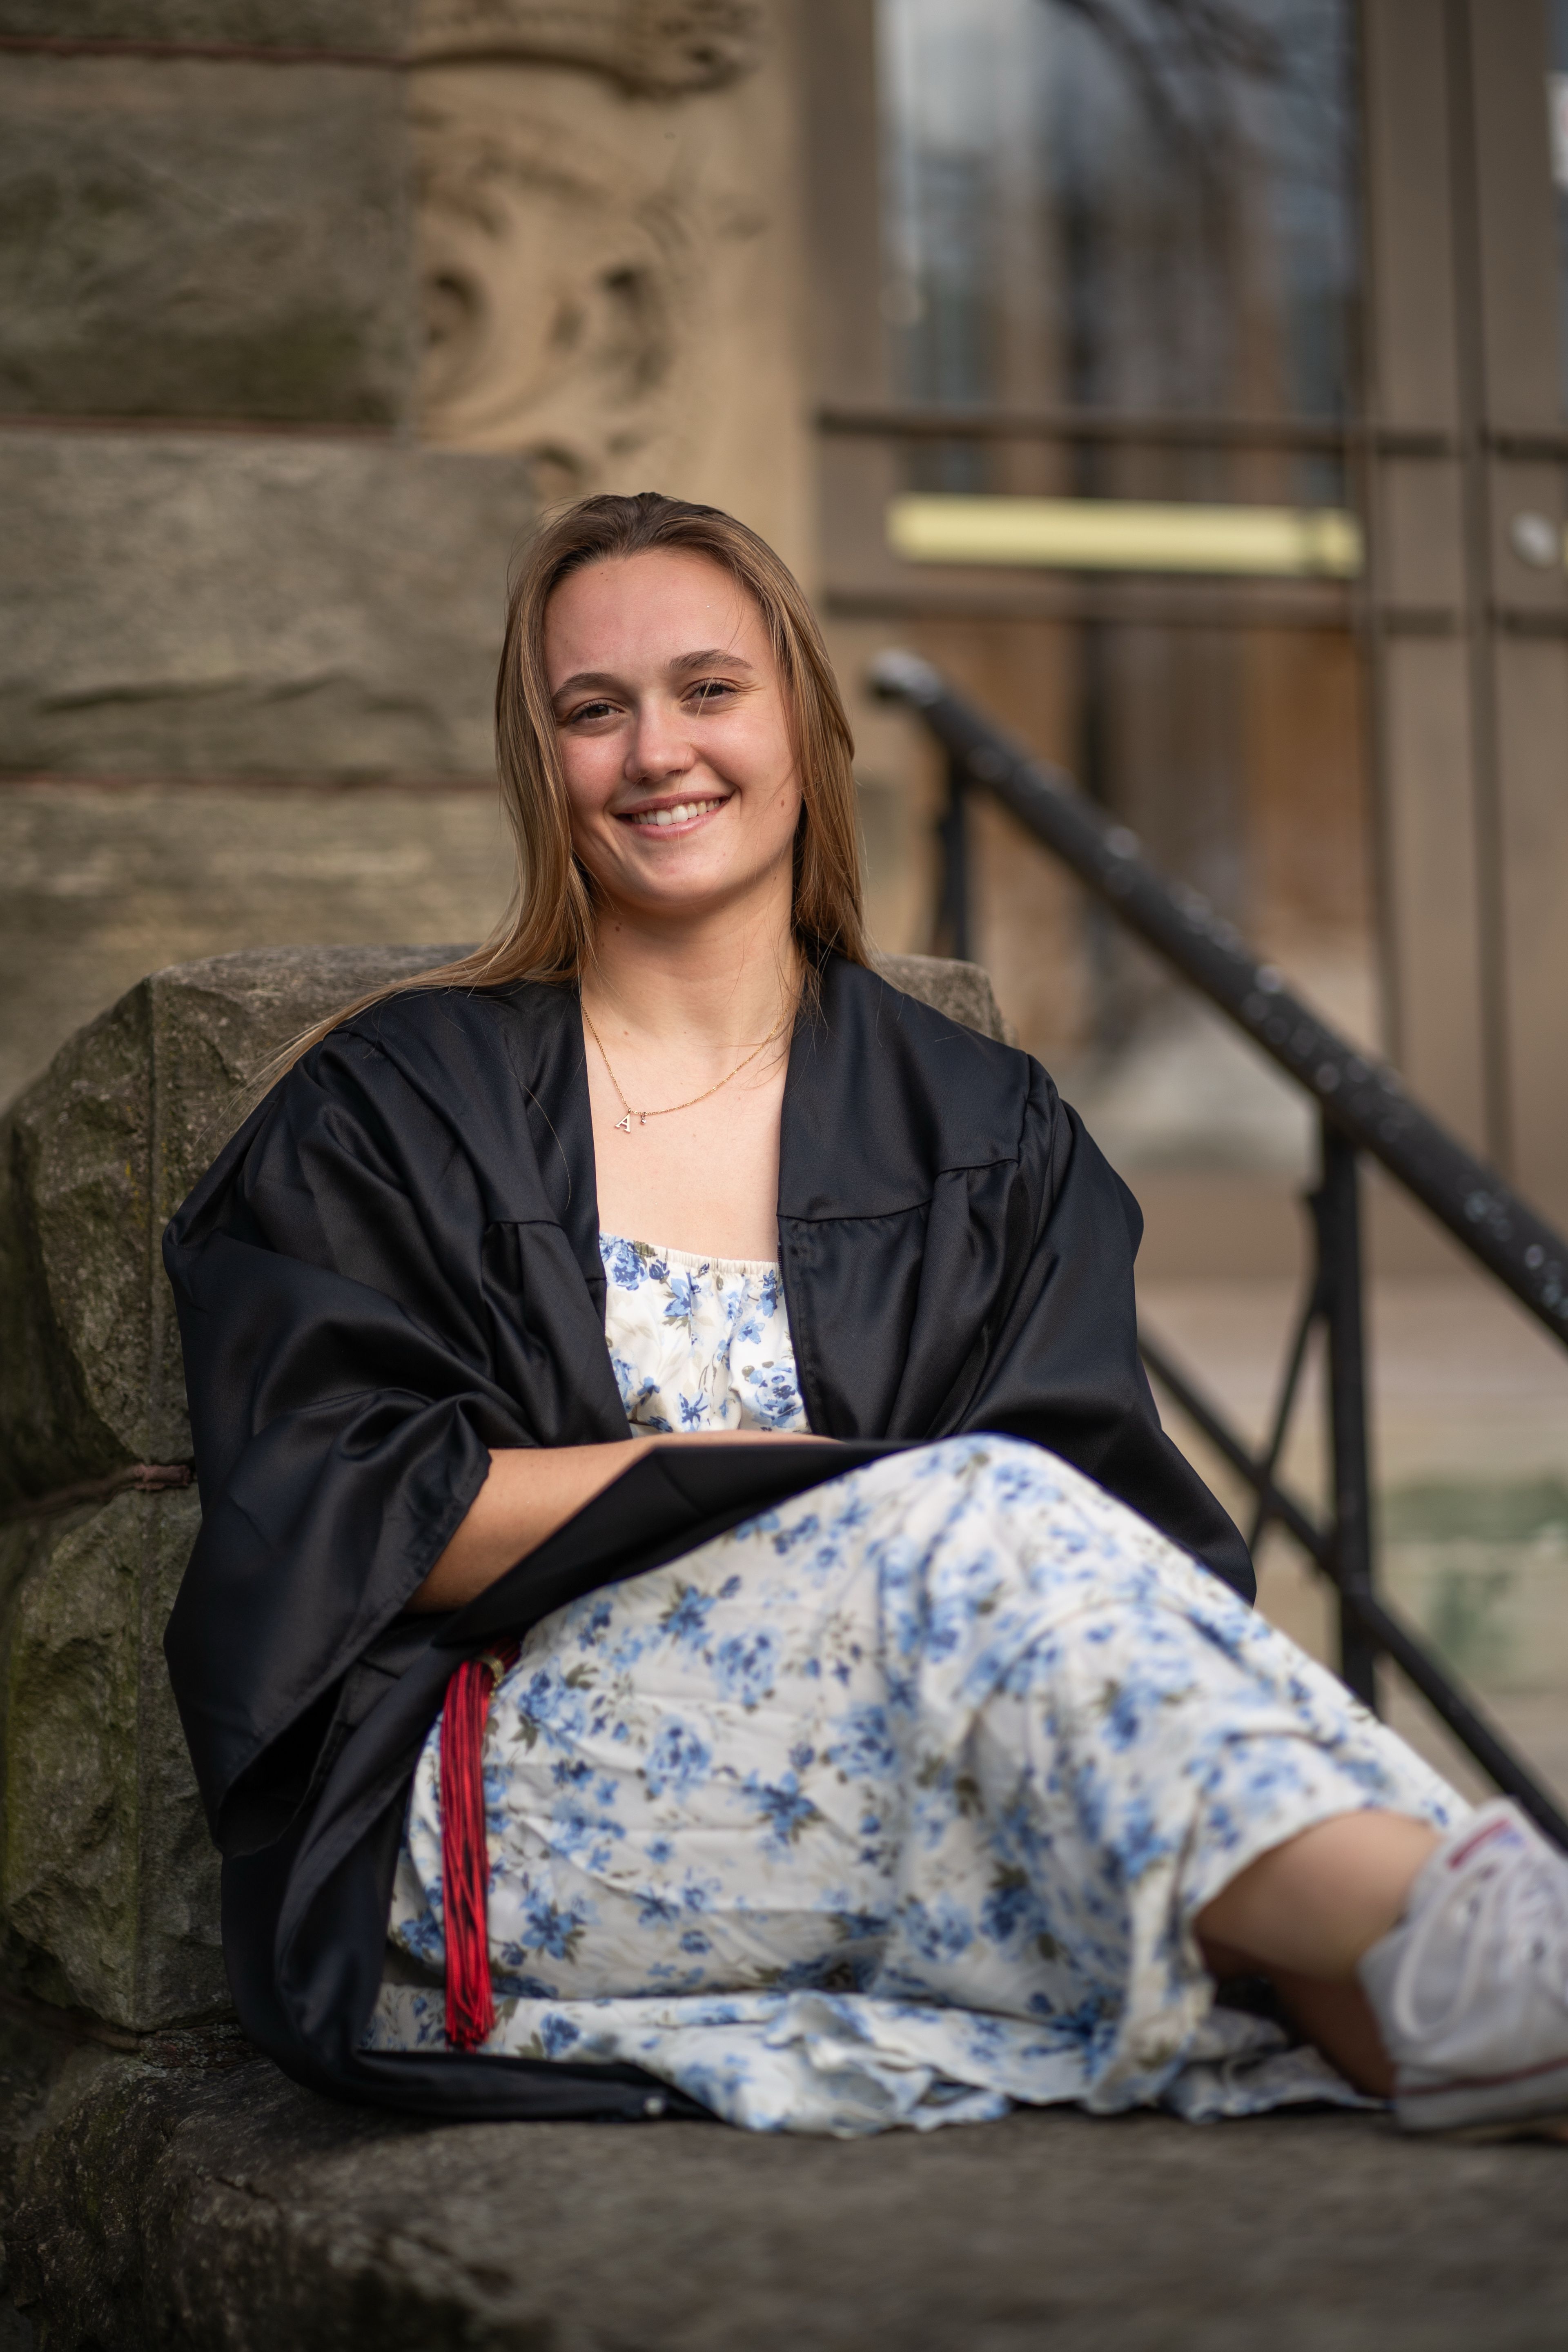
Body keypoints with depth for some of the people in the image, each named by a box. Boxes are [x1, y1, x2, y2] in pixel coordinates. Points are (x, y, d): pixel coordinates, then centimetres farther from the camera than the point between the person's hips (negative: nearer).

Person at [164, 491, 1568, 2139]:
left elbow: (1109, 1494, 5)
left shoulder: (986, 1136, 20)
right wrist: (800, 1471, -6)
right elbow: (342, 1515, 1)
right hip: (515, 1805, -3)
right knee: (979, 1519, -32)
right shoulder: (388, 1111, 14)